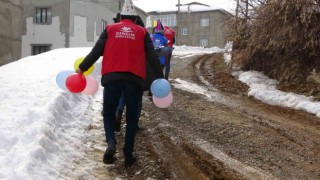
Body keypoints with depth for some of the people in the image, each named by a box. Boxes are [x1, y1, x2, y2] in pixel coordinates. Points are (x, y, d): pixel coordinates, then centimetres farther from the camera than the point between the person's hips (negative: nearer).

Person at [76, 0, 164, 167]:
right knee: (131, 117, 13)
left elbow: (96, 51, 10)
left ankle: (111, 144, -9)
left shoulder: (110, 29, 15)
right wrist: (160, 77, 9)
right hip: (134, 78, 0)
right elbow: (152, 56, 8)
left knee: (109, 113, 14)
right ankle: (128, 154, 9)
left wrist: (82, 68, 17)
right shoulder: (142, 32, 15)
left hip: (111, 77, 0)